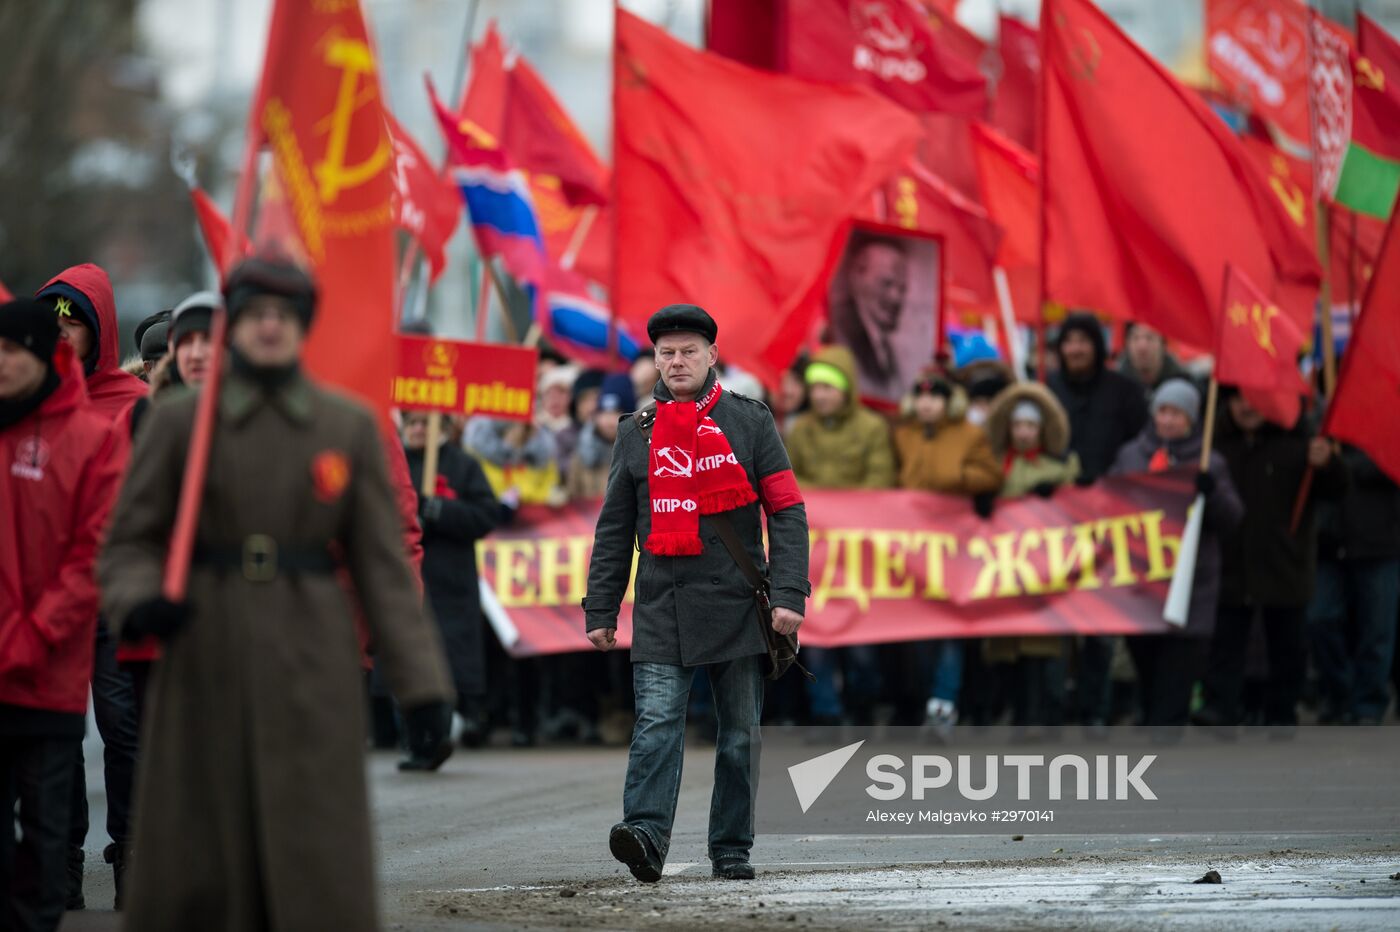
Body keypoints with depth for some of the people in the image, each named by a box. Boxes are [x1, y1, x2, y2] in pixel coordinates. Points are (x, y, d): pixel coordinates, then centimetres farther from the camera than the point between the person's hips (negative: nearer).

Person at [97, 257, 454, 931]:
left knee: (325, 878, -6)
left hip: (312, 672, 0)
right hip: (206, 667, 0)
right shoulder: (177, 424, 4)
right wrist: (140, 604, -17)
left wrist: (422, 687, -2)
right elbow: (128, 544, 6)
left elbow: (383, 566, 5)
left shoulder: (350, 428, 7)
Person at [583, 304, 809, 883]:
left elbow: (787, 511, 2)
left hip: (738, 608, 0)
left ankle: (731, 850, 12)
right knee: (657, 721, -15)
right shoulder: (636, 433, 11)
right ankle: (646, 834, -26)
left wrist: (789, 593, -9)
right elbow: (613, 530, 14)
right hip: (662, 610, 0)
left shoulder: (749, 423, 5)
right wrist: (600, 611, 8)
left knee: (739, 735, 4)